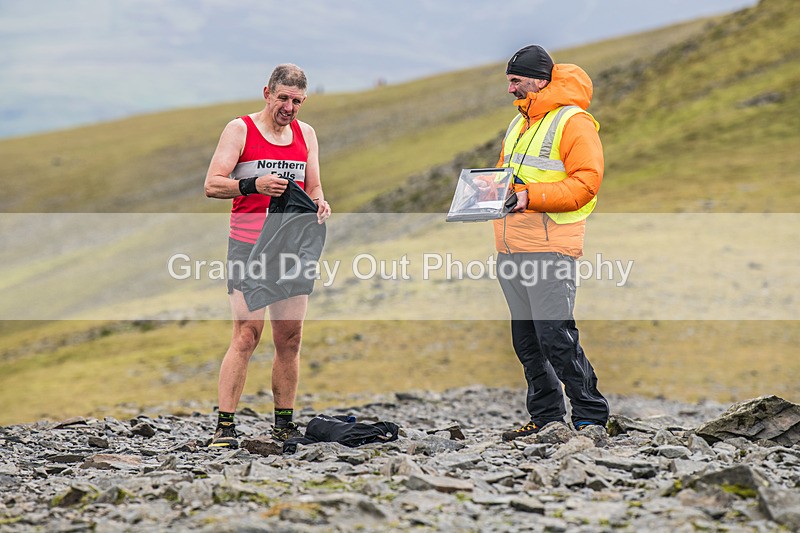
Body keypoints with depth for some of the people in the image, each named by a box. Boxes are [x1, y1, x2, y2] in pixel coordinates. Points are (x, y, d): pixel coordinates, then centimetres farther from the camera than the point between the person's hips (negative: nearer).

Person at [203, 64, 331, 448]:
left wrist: (319, 204, -8)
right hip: (248, 245, -5)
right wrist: (253, 185, -23)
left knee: (290, 338, 4)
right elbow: (212, 186, -7)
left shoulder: (305, 134, 14)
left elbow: (313, 188, 16)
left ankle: (284, 424, 12)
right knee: (247, 334, -13)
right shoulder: (240, 129, -1)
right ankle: (225, 426, -12)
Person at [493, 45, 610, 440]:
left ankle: (591, 416, -4)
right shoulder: (519, 123, 21)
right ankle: (545, 418, 17)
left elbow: (585, 183, -15)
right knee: (526, 339, 10)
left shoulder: (574, 122, -6)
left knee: (556, 337, -12)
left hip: (549, 248, -8)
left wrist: (531, 196, -21)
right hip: (510, 249, 8)